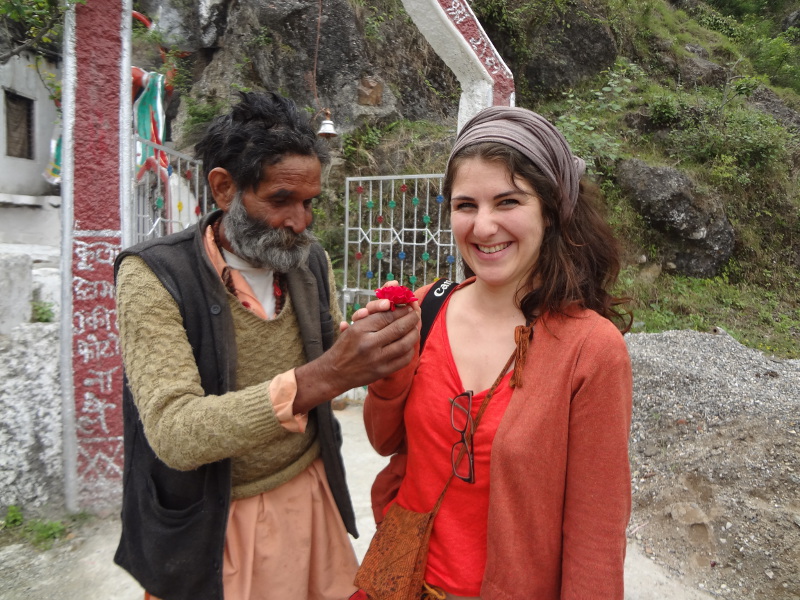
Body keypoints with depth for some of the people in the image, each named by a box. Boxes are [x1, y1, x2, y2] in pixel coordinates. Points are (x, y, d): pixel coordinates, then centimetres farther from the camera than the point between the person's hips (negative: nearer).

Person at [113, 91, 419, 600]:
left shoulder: (311, 259, -2)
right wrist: (319, 379, -39)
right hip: (211, 524, -4)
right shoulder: (153, 276, -18)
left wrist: (368, 342, -15)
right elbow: (174, 434, -27)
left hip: (312, 492, 5)